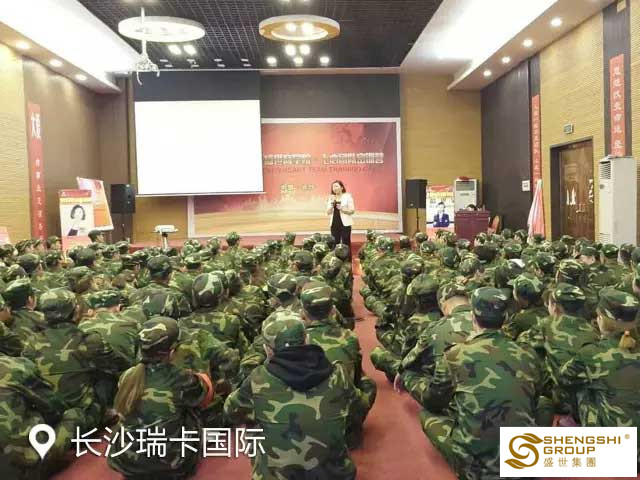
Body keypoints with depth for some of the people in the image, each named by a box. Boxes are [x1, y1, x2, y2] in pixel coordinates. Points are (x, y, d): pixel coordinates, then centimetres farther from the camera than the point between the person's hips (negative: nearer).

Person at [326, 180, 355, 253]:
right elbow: (328, 212, 7)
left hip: (345, 224, -4)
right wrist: (332, 205, -10)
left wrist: (341, 209, -18)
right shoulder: (331, 198, 10)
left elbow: (352, 211, -6)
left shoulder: (347, 196, -2)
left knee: (346, 244, -1)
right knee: (335, 244, 5)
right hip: (334, 224, 4)